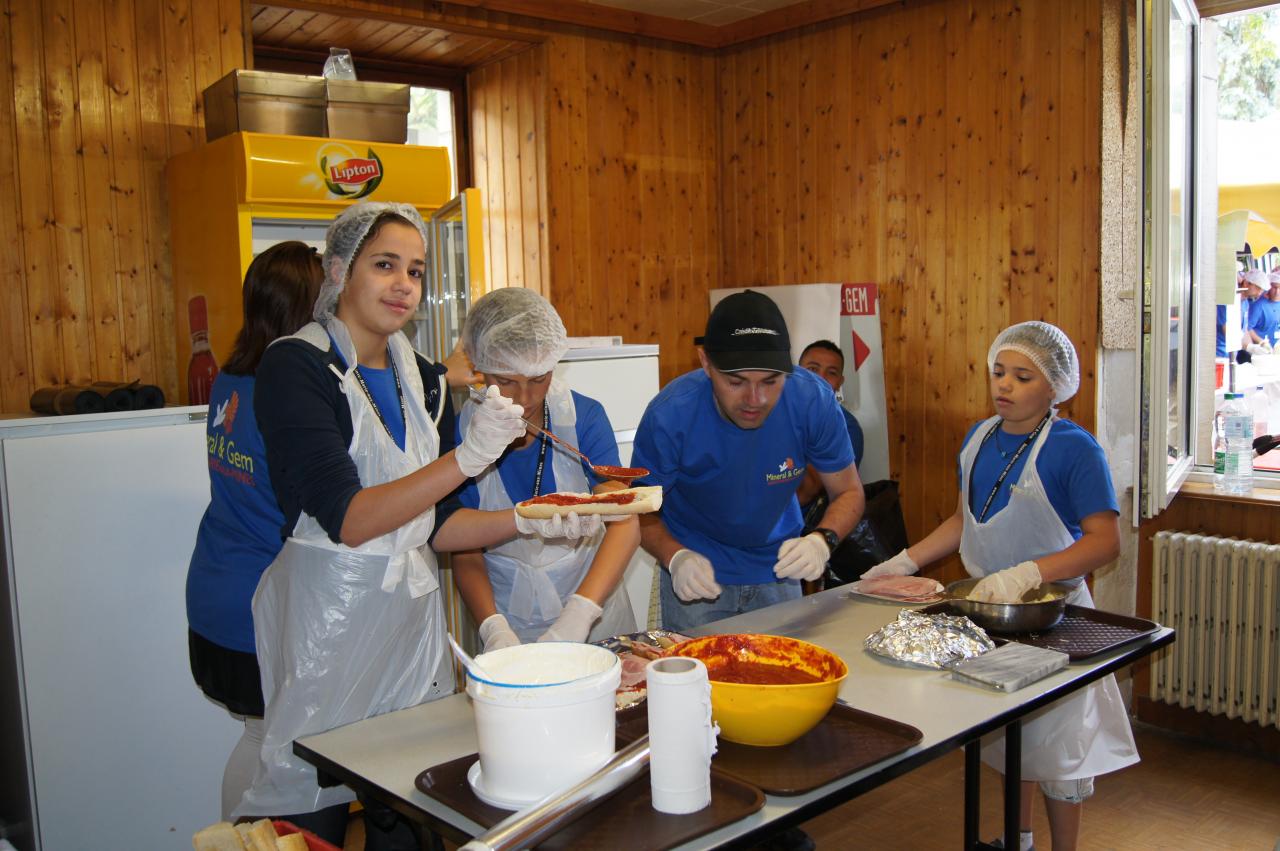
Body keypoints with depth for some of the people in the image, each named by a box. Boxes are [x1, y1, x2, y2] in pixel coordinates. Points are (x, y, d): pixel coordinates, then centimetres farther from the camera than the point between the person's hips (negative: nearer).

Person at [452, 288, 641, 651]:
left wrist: (579, 614, -35)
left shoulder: (584, 416, -13)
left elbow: (625, 524, -21)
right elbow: (465, 557, -8)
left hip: (592, 604, 1)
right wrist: (494, 629, -26)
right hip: (510, 619, 0)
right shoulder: (462, 433, -13)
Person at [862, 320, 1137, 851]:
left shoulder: (1074, 448, -16)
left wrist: (1026, 574, -33)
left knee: (1054, 746, 5)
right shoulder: (979, 438, 3)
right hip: (989, 608, 6)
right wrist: (904, 562, 6)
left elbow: (1105, 540, -21)